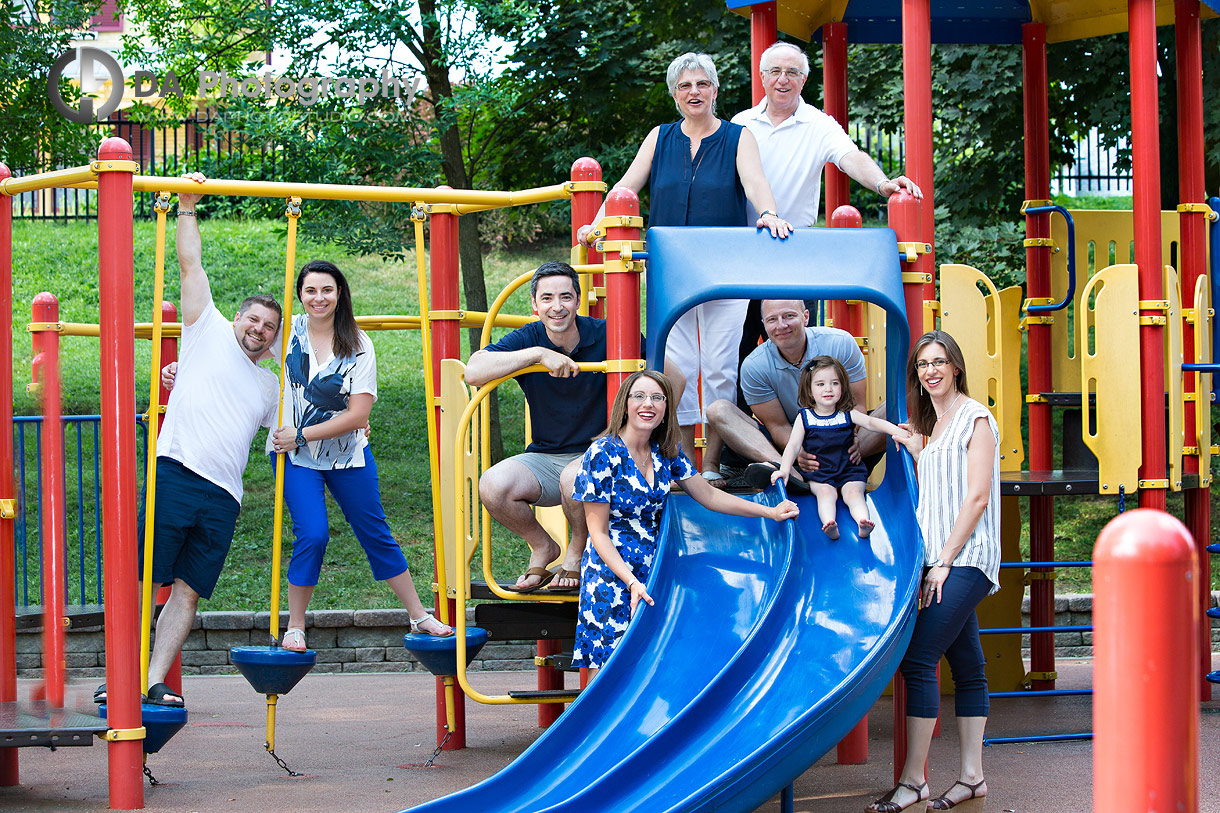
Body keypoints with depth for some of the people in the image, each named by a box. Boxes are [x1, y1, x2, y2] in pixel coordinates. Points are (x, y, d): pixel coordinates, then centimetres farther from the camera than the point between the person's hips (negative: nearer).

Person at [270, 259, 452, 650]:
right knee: (312, 534, -16)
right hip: (293, 455, -1)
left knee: (375, 534, 7)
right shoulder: (287, 331, -5)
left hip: (347, 453, 1)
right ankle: (294, 627, -2)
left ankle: (418, 615, 20)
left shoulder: (358, 345, -8)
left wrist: (302, 435, -16)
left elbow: (357, 416, -13)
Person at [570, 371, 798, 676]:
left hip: (650, 572, 5)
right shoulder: (603, 455, -12)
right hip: (612, 575, -5)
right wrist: (632, 582, -20)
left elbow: (708, 496, 15)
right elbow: (598, 532, -11)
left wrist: (770, 512, 11)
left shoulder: (666, 451, 6)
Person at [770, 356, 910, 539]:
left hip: (849, 471, 1)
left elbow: (872, 422, -10)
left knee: (854, 492, -25)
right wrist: (784, 470, -19)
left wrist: (897, 431, -26)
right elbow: (793, 445, -4)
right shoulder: (805, 417, 1)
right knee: (826, 492, -28)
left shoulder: (847, 414, 3)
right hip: (819, 474, -1)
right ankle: (829, 525, -52)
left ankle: (862, 523, -49)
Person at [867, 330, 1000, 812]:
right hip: (942, 560, 8)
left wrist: (945, 561, -15)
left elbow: (977, 497, -13)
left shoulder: (975, 419, -7)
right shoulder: (929, 424, 18)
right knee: (966, 667, 9)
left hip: (966, 559, -8)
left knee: (918, 659, -15)